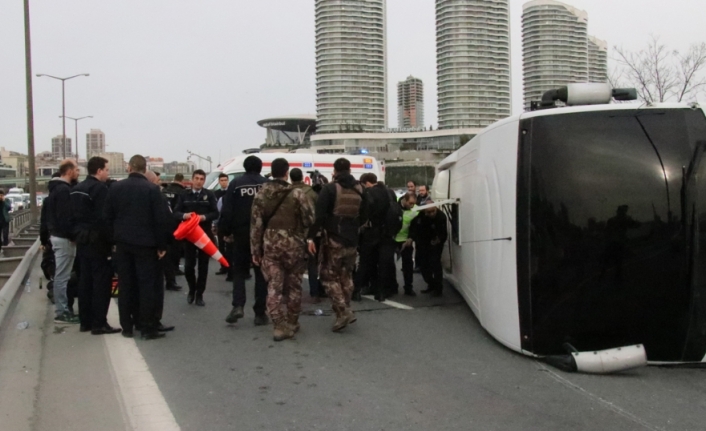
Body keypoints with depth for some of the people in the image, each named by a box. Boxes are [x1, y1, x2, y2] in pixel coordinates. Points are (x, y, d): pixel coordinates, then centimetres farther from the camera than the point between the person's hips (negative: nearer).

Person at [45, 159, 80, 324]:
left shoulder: (56, 188, 15)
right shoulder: (64, 189, -16)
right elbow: (65, 217, -23)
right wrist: (73, 236, -17)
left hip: (57, 235, 11)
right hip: (64, 237, -11)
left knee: (61, 275, 13)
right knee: (62, 276, -6)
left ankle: (63, 309, 20)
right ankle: (62, 312, -1)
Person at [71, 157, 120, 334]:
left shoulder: (76, 189, 13)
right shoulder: (100, 188, -15)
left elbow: (74, 215, 14)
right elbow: (103, 217, -20)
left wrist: (77, 235, 17)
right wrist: (110, 240, -16)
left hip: (82, 240, 9)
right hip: (97, 241, -9)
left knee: (85, 280, 12)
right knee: (101, 281, -4)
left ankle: (85, 321, 17)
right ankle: (99, 323, -3)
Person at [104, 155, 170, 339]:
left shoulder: (115, 187, 2)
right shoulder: (152, 189, -10)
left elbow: (108, 217, 5)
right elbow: (160, 219, -11)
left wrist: (114, 239, 13)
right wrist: (162, 245, -4)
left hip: (123, 243, 4)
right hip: (145, 243, -4)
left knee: (126, 285, 10)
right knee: (147, 285, 0)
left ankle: (127, 326, 14)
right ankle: (148, 327, 0)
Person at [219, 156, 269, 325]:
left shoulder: (235, 184, -1)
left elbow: (227, 211, -4)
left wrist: (225, 231, 5)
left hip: (241, 234, 0)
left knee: (239, 270, 13)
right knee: (261, 272, 7)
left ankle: (238, 305, -4)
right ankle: (260, 313, 7)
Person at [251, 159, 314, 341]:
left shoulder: (261, 195, 2)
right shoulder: (297, 194, -8)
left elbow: (256, 224, 2)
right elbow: (309, 220, -8)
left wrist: (255, 250, 7)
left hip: (270, 245, 2)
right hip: (294, 245, -2)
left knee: (274, 287, 3)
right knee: (293, 286, 12)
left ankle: (280, 326, -3)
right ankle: (292, 324, 21)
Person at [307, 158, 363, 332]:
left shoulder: (329, 188, -10)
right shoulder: (360, 189, 6)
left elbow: (319, 214, -16)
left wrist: (311, 236, -14)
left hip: (333, 239, -5)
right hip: (352, 240, 5)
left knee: (329, 275, 3)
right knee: (346, 275, 18)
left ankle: (343, 312, -8)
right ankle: (346, 310, 19)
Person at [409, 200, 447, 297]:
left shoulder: (441, 216, -27)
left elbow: (443, 233, -26)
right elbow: (413, 227, -11)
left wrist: (439, 239, -44)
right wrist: (411, 237, -24)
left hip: (435, 242, -4)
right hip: (422, 243, 4)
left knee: (435, 263, -14)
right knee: (423, 264, 6)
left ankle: (438, 288, -4)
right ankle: (431, 285, 23)